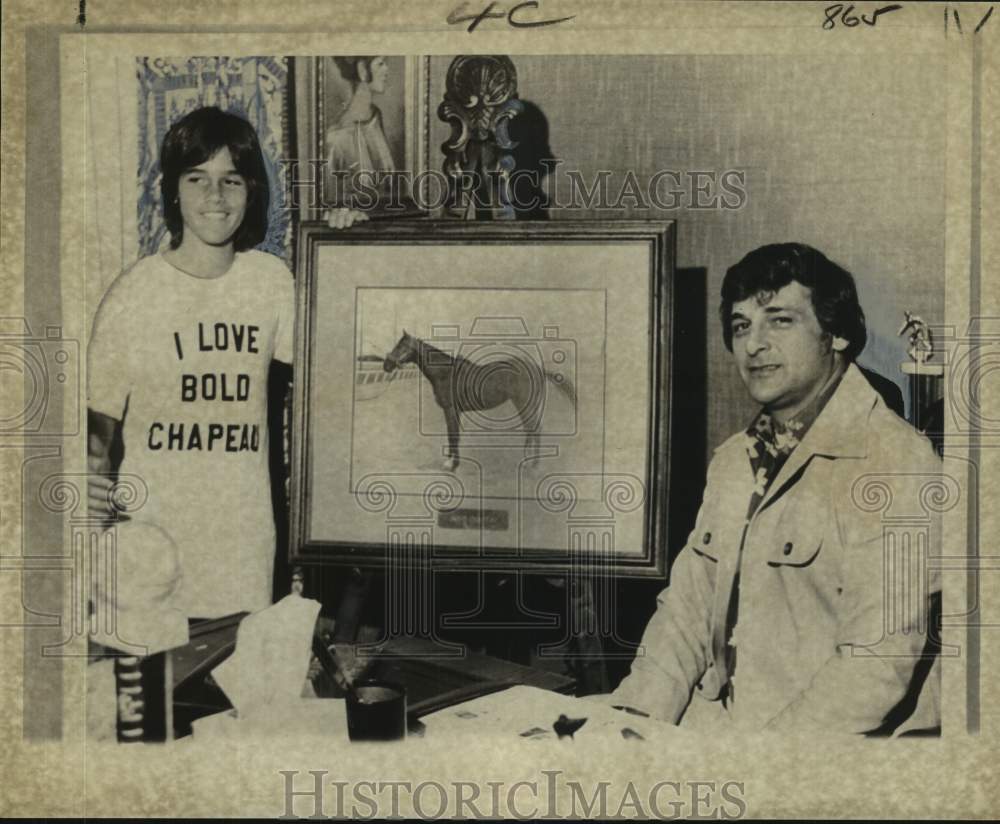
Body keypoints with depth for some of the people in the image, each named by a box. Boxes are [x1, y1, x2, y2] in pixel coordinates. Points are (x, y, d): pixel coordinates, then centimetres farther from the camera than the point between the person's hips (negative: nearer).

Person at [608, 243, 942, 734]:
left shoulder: (894, 461, -13)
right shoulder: (731, 459, 14)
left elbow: (878, 662, -20)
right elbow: (687, 606, 10)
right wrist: (637, 716, -5)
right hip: (711, 720, 7)